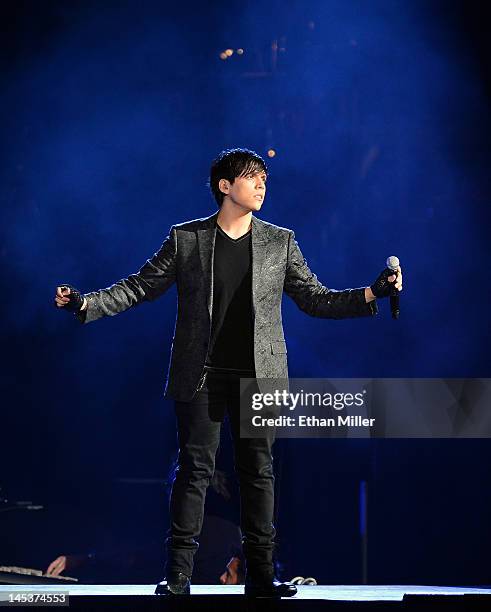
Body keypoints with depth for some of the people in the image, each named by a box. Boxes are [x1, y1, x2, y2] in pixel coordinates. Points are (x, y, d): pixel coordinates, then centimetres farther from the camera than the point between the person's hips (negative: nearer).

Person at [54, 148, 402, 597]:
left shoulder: (280, 242, 7)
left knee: (259, 471, 4)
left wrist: (372, 294, -3)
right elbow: (139, 287, 4)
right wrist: (86, 303, -9)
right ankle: (178, 574, 2)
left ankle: (261, 575, 9)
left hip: (259, 376, 2)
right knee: (195, 469, -2)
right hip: (201, 375, -2)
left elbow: (316, 299, 9)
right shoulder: (186, 239, 2)